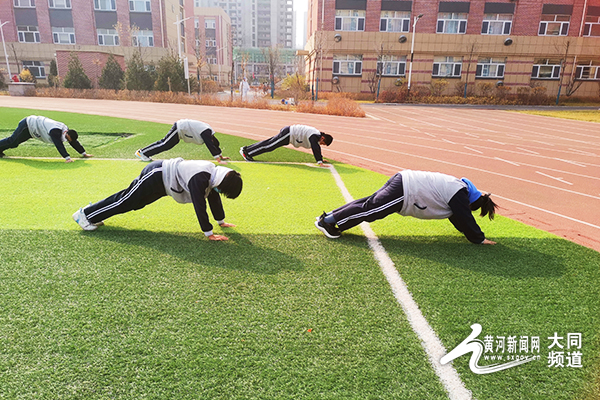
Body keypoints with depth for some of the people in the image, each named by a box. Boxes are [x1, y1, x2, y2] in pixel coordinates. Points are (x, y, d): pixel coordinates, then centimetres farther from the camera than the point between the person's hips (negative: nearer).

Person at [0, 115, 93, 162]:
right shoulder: (55, 131, -38)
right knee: (12, 141, 4)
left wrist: (84, 153, -8)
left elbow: (74, 143, -7)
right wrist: (67, 158, -55)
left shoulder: (66, 130, -13)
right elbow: (59, 146, -47)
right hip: (27, 125, -8)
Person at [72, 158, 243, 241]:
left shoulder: (214, 173, -6)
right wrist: (209, 234, -31)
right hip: (155, 176, -9)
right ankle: (85, 214, 23)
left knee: (127, 200, 22)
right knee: (125, 201, 4)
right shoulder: (199, 178, -35)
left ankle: (94, 213, 40)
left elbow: (214, 197, 7)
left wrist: (221, 221, 12)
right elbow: (199, 205, -36)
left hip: (163, 175, 9)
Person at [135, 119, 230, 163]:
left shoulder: (209, 132, 3)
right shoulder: (206, 134, -23)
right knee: (165, 145, -3)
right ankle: (142, 152, 6)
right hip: (179, 129, -9)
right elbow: (211, 146, -30)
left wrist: (221, 156, 14)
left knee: (164, 143, 14)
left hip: (180, 128, 9)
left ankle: (144, 152, 22)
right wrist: (219, 160, -31)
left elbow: (215, 145, 12)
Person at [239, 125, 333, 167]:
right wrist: (319, 162, -34)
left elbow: (317, 148, 22)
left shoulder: (317, 135, 9)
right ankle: (246, 152, 3)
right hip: (288, 134, -9)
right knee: (269, 146, -5)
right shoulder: (314, 136, -21)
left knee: (268, 143, 12)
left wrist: (321, 159, 24)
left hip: (289, 133, 9)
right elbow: (315, 149, -31)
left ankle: (246, 149, 20)